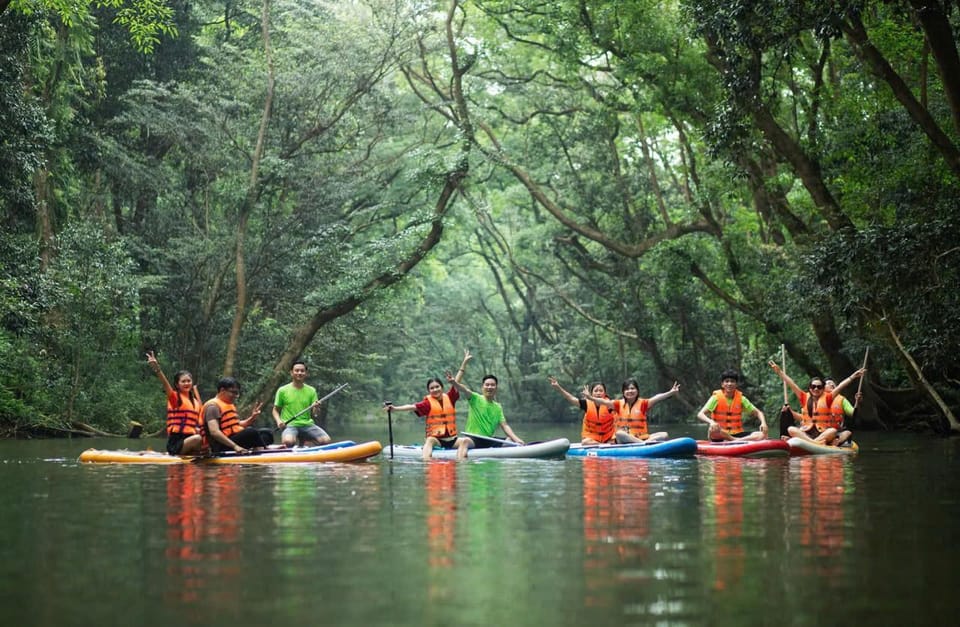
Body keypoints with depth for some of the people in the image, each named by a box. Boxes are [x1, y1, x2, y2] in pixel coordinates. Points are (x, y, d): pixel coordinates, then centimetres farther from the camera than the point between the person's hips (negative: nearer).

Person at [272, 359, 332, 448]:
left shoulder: (311, 391, 10)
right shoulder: (283, 391, 4)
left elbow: (313, 414, 8)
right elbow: (275, 410, 10)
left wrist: (315, 408, -15)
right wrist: (278, 421, -10)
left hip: (307, 424, 3)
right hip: (290, 425, -3)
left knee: (326, 440, -23)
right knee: (288, 441, -38)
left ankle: (304, 444, 4)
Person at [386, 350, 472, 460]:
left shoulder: (449, 398, 11)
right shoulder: (428, 403, 1)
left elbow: (457, 382, 13)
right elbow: (412, 407, -11)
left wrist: (464, 362, 13)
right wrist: (395, 408, -26)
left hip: (452, 439, 4)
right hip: (436, 439, -4)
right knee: (430, 440, -36)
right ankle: (426, 460, -55)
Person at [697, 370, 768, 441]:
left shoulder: (741, 398, 6)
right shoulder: (716, 397, -3)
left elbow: (758, 413, 9)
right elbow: (700, 414, -13)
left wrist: (763, 423, -13)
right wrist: (711, 422, -34)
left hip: (737, 434, 3)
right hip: (720, 435, -3)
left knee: (762, 435, -20)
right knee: (713, 430, -39)